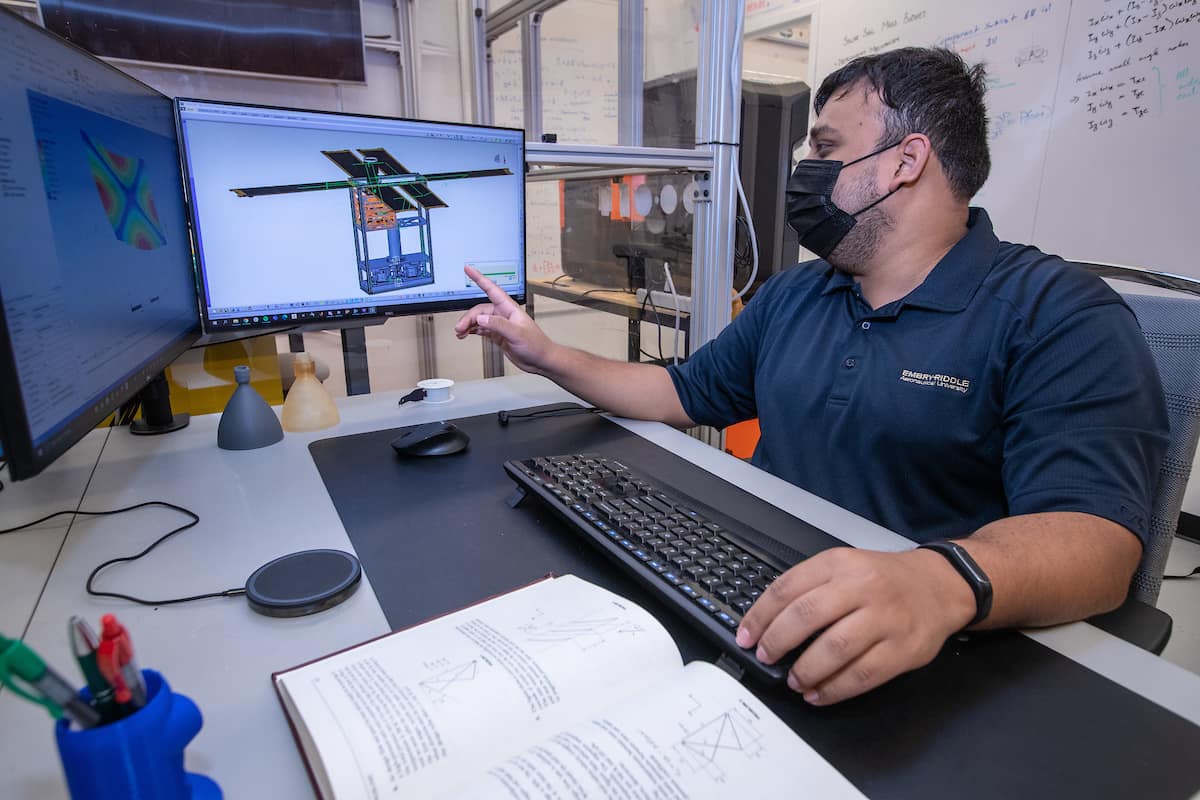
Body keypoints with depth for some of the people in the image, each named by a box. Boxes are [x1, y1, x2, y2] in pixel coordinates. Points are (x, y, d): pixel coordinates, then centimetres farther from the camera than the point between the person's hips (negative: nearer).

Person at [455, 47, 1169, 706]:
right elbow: (685, 393, 18)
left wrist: (945, 583, -43)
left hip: (918, 668, -4)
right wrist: (549, 357, 10)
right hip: (758, 611, 5)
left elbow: (1098, 533, -21)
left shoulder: (1063, 318, -9)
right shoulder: (790, 297, 13)